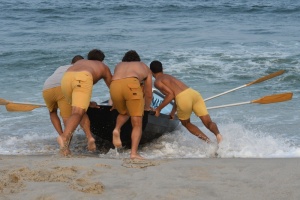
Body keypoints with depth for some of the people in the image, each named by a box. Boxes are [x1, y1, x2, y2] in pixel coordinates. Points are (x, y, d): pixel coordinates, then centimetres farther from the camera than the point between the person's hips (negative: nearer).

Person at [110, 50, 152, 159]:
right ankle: (134, 153, -12)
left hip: (114, 85, 3)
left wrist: (115, 104, 63)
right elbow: (149, 95, 38)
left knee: (123, 113, 29)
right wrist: (147, 108, 56)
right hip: (132, 84, -3)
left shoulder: (119, 66, 40)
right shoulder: (145, 67, 36)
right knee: (137, 123, 2)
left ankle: (117, 129, 1)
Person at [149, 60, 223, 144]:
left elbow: (170, 94, -4)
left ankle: (208, 140, 3)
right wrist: (173, 112, 44)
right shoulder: (169, 77, 33)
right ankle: (217, 134, -32)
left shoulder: (157, 82, 9)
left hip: (184, 98, -6)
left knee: (186, 123, 20)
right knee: (208, 122, 1)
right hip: (194, 93, 6)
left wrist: (158, 109, 3)